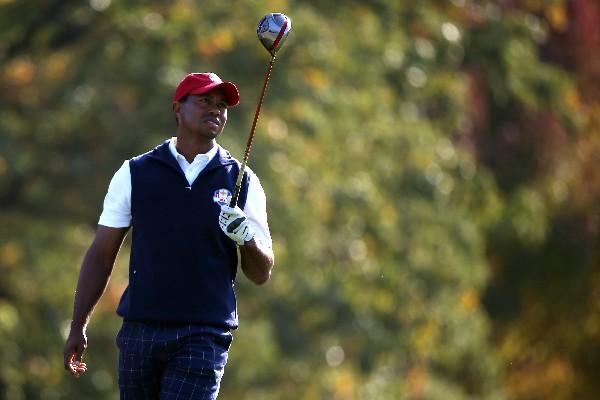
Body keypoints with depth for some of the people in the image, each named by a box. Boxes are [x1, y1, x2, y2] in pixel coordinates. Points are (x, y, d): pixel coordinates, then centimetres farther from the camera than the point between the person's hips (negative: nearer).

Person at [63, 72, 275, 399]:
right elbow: (101, 256, 10)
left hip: (204, 335, -1)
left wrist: (246, 239, -13)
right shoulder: (135, 174, 8)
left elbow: (261, 273, 8)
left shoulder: (242, 182, 8)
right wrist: (78, 327, 5)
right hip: (139, 332, 1)